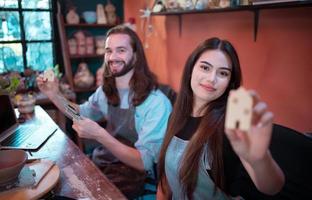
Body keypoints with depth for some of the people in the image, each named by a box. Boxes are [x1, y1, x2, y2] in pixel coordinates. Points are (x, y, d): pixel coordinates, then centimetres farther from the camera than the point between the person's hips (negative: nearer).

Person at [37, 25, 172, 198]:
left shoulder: (157, 103, -21)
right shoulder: (105, 91, 0)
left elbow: (144, 162, -23)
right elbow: (82, 113, 19)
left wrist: (99, 135, -33)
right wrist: (55, 95, 2)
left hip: (131, 174, -5)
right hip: (99, 162, 6)